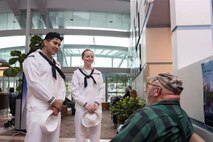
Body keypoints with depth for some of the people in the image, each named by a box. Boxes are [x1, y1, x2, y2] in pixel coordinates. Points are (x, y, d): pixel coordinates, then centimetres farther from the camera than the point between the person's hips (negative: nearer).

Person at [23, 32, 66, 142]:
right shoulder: (33, 58, -2)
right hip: (38, 109, -7)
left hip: (55, 108, 7)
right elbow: (34, 83, -14)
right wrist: (54, 101, -12)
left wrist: (59, 102, -6)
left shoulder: (57, 64, 21)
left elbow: (62, 85, 12)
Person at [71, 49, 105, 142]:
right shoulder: (77, 73, 5)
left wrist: (96, 103, -7)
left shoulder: (98, 73, 14)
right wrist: (85, 104, -13)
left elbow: (102, 90, 9)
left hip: (96, 108, 3)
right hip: (81, 107, -2)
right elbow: (74, 91, -2)